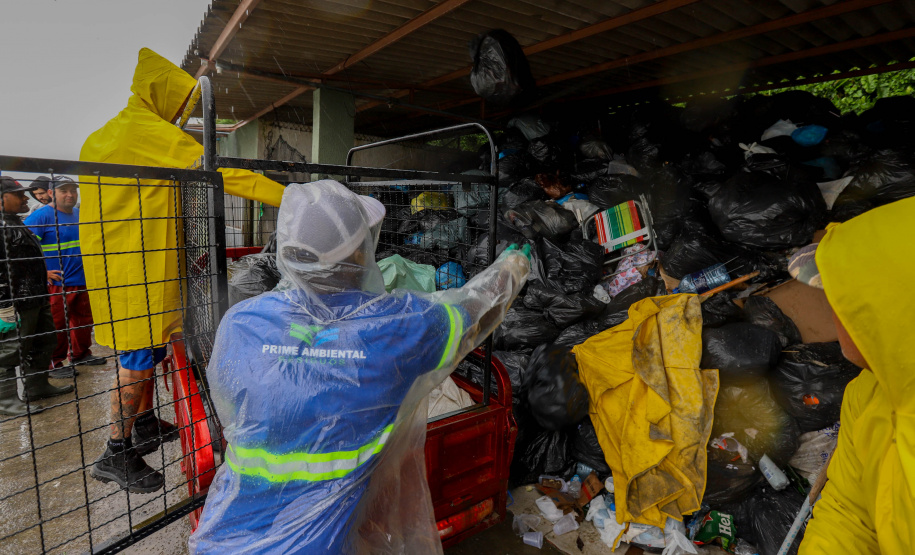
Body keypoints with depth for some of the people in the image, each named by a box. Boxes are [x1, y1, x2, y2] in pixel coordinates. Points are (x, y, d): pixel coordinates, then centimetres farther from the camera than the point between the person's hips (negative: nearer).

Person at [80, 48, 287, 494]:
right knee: (139, 354, -3)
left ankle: (145, 426, 30)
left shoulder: (98, 138, 19)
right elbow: (219, 172, -18)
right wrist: (286, 197, -18)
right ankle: (116, 454, 7)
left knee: (143, 347, 17)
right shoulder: (152, 132, -11)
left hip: (110, 260, 10)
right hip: (140, 268, -10)